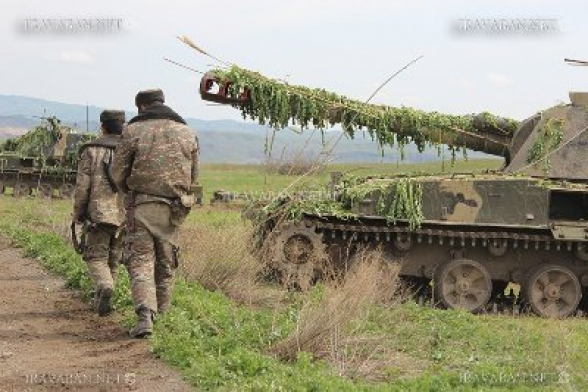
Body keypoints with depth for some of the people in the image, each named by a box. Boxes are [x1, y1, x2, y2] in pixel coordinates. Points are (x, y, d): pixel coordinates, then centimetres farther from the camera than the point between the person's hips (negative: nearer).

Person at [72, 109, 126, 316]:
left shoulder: (91, 150, -2)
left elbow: (82, 185, -4)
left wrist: (77, 214, 5)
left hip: (99, 213, -3)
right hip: (126, 214, 3)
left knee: (97, 257, 4)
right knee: (114, 258, 15)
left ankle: (104, 287, -22)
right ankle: (101, 299, 22)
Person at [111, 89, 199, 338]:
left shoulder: (133, 131, -3)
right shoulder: (187, 133, 7)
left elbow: (118, 173, 0)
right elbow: (193, 177, 12)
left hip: (141, 206, -3)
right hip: (173, 209, 3)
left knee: (140, 262, -2)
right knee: (166, 264, 15)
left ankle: (145, 317, -17)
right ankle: (162, 315, 23)